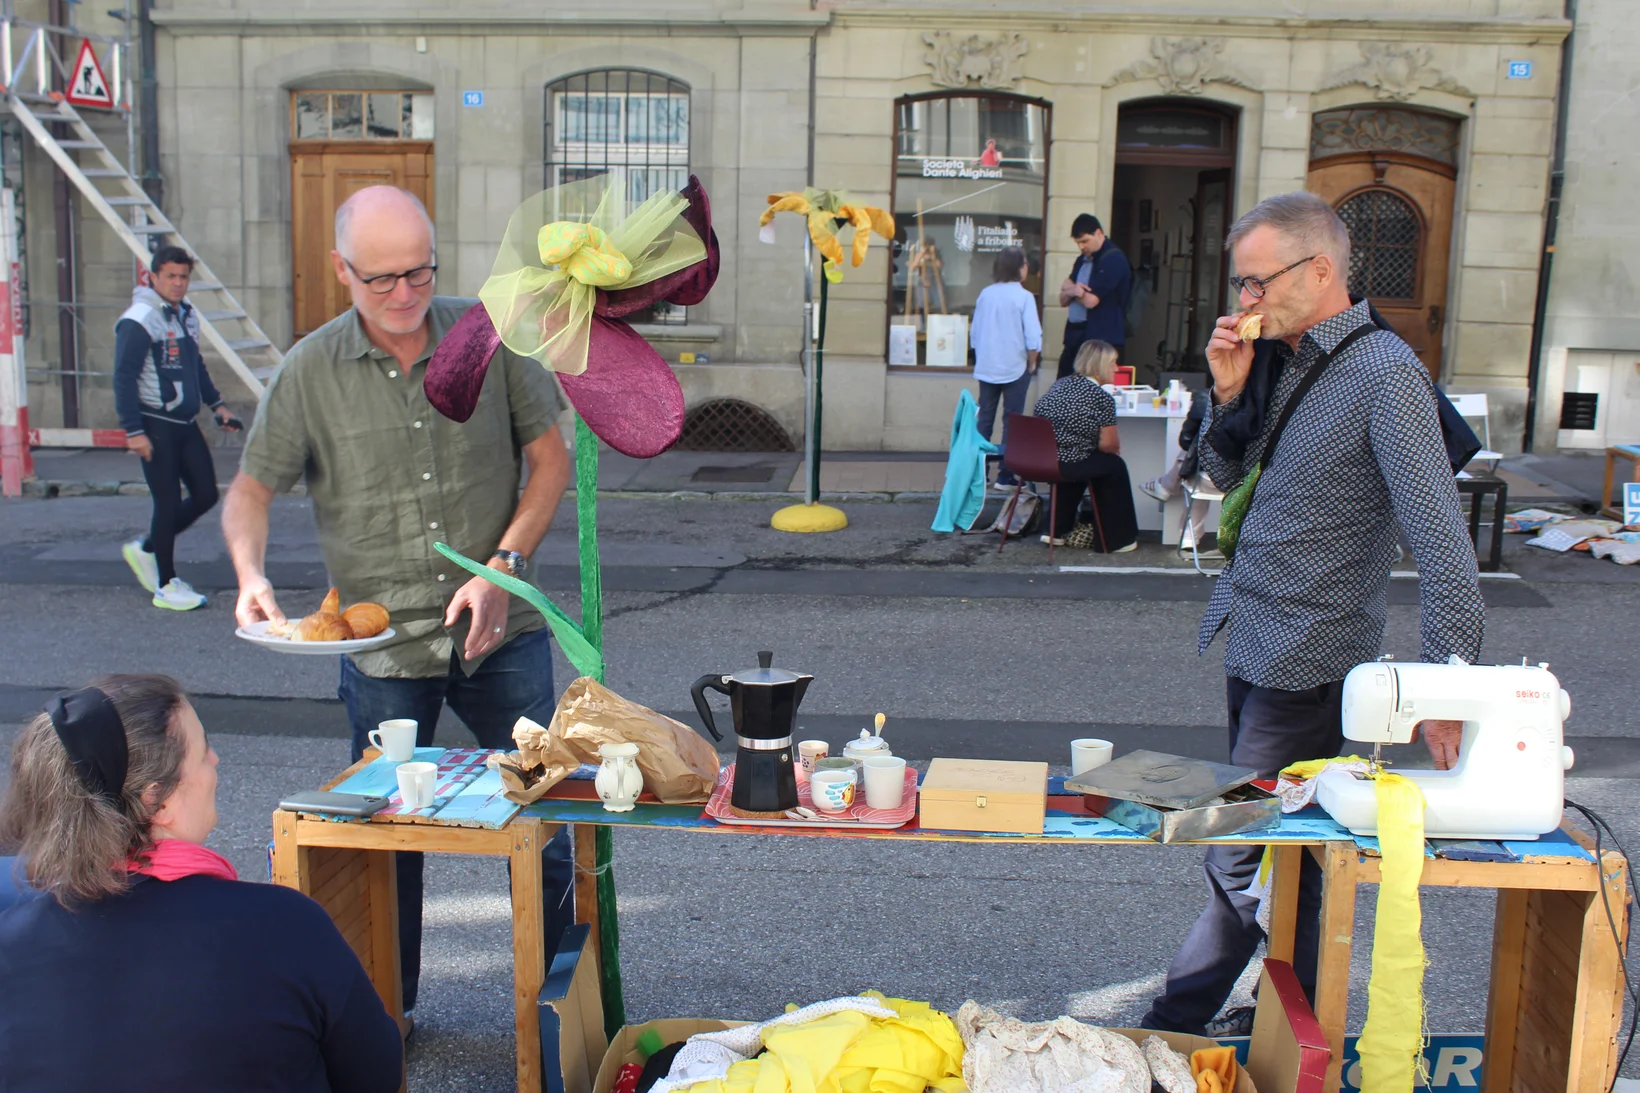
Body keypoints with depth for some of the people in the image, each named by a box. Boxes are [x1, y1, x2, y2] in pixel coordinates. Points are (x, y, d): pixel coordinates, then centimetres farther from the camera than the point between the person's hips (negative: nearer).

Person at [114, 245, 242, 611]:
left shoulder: (188, 314, 12)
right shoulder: (137, 321, -13)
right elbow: (124, 378, -15)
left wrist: (216, 404, 18)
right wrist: (133, 431, -19)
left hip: (186, 423, 8)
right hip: (155, 426, -8)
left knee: (205, 495, 8)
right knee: (168, 502, -3)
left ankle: (145, 550, 27)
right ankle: (166, 586, 9)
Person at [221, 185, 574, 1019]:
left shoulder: (490, 337, -2)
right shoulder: (309, 371, -3)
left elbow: (550, 458, 2)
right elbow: (249, 490, 3)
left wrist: (504, 567, -9)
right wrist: (251, 576, -17)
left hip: (501, 632, 1)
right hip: (381, 643, 0)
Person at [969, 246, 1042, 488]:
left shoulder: (985, 294, 3)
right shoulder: (1023, 297, -12)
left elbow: (974, 331, 9)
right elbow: (1033, 336, -15)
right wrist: (1032, 362, -1)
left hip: (986, 367, 5)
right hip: (1015, 368, -4)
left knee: (984, 420, 11)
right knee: (1012, 422, 2)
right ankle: (1006, 474, 1)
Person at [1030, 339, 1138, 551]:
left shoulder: (1060, 383, 14)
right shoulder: (1102, 398, -8)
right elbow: (1107, 444, -7)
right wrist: (1117, 446, 17)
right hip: (1064, 466, -7)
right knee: (1114, 466, 17)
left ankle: (1057, 531, 38)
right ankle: (1116, 540, 27)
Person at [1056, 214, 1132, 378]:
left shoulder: (1113, 259, -11)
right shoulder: (1082, 260, 17)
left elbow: (1090, 300, -17)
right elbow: (1063, 300, 16)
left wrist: (1070, 289, 2)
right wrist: (1072, 291, -8)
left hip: (1101, 340, -9)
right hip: (1075, 336, 9)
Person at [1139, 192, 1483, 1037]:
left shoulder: (1385, 375, -17)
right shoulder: (1281, 360, 8)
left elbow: (1441, 539, -22)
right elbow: (1226, 475, 18)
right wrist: (1230, 394, -1)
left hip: (1308, 663, -8)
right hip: (1250, 642, 8)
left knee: (1243, 860, 1)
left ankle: (1171, 1027, 13)